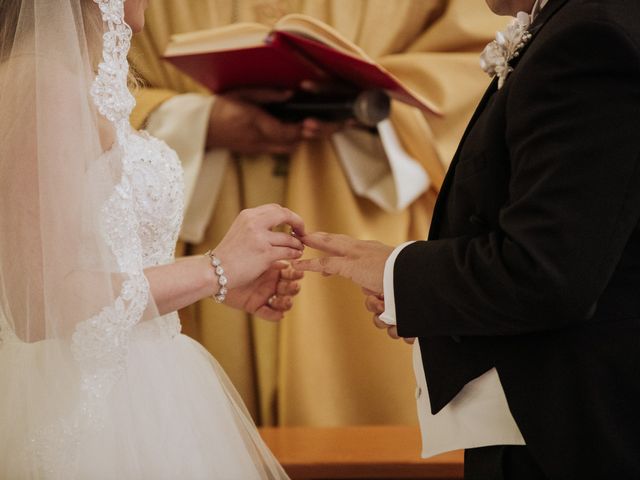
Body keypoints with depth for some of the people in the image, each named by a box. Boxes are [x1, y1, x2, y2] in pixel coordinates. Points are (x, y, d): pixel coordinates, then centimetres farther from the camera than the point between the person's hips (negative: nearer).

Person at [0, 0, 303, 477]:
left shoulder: (83, 85, 10)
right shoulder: (43, 85, -18)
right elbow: (39, 304, -23)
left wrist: (226, 286, 3)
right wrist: (216, 268, -18)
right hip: (85, 402, -9)